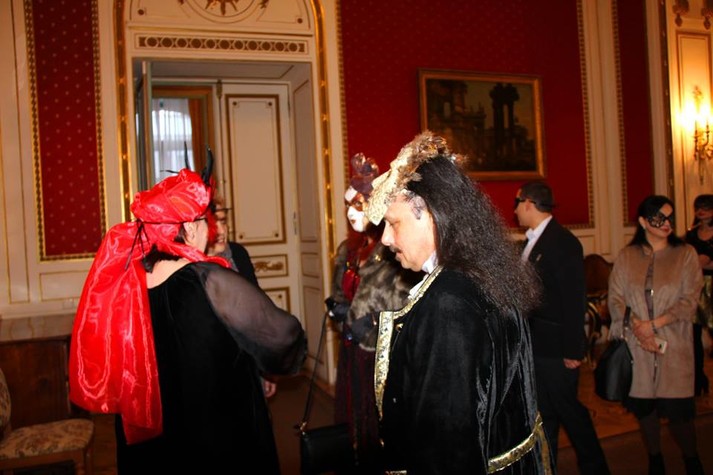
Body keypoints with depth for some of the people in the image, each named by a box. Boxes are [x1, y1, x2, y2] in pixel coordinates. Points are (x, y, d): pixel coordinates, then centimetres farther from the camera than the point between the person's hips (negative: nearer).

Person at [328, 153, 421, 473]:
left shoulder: (394, 252, -14)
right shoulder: (348, 249, 10)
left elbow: (404, 305, -17)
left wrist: (370, 327, -10)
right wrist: (347, 317, -4)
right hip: (352, 352, 7)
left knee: (382, 429, 2)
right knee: (354, 423, 16)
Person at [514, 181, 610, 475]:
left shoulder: (563, 241, -16)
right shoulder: (533, 241, 9)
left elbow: (574, 300, -18)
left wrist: (573, 350, -17)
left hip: (556, 347, -8)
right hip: (536, 345, 8)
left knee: (567, 408, 6)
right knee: (543, 411, 17)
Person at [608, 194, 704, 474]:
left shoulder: (685, 254, 2)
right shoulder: (626, 257, 5)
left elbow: (690, 301, -4)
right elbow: (616, 299, 1)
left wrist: (653, 324, -13)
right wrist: (637, 330, -12)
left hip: (674, 344, -1)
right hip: (636, 346, 2)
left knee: (678, 409, -1)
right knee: (644, 407, 9)